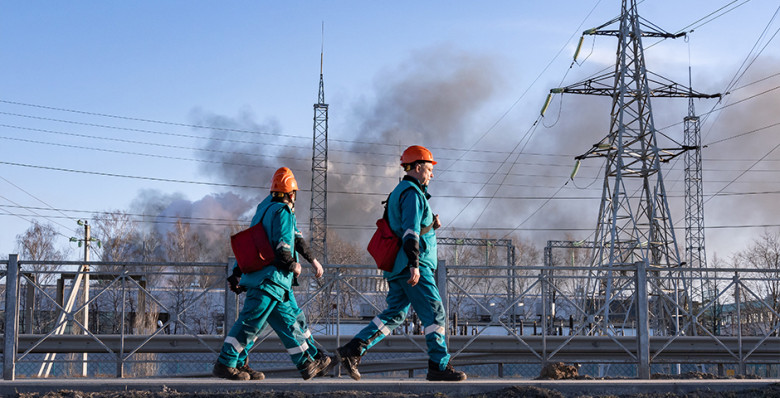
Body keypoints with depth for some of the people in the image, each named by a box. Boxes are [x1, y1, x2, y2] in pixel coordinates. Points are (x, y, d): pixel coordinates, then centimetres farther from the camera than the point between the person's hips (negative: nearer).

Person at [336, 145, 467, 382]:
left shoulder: (400, 192, 22)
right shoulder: (412, 193, -11)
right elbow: (410, 231, -21)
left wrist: (430, 224, 15)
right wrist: (414, 265, -28)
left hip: (398, 268, 10)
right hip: (414, 267, -10)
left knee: (395, 314, 9)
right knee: (435, 313, -4)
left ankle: (352, 351, 2)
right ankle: (439, 366, -1)